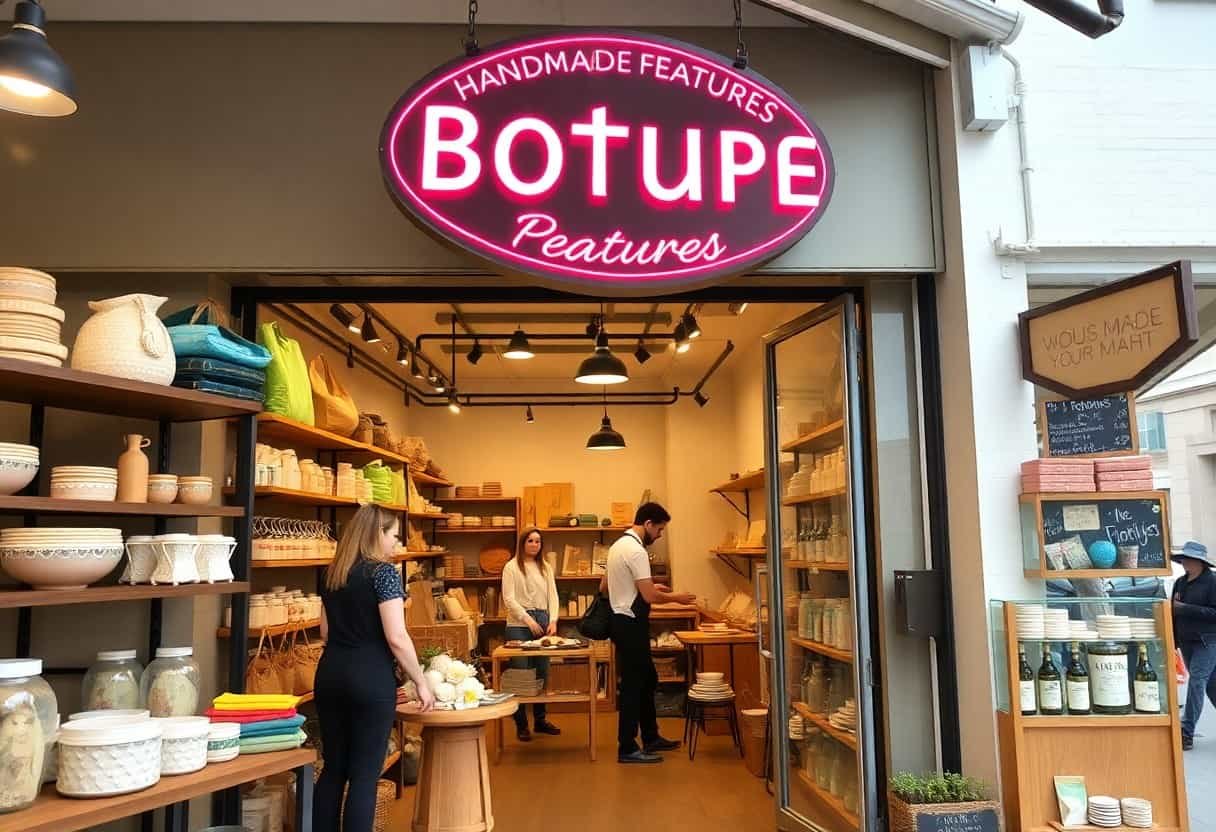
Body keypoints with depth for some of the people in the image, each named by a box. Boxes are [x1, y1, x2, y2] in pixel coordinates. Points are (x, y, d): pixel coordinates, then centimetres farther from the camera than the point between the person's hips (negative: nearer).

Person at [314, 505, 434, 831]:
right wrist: (421, 683, -8)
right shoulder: (383, 571, -13)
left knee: (333, 767, 15)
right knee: (364, 774, 1)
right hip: (371, 679, -7)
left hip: (330, 674, 7)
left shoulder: (332, 572, 10)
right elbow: (397, 638, -17)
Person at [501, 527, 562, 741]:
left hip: (543, 623, 5)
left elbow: (552, 595, 10)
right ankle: (521, 724, 7)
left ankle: (540, 719, 22)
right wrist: (529, 621, -14)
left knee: (542, 673, 10)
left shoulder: (546, 567, 13)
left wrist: (553, 621, -5)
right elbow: (509, 599, -7)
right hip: (519, 625, -5)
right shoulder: (512, 567, -1)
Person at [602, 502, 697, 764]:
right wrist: (676, 597, -5)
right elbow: (650, 597, -23)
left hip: (623, 621, 11)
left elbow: (604, 586, 20)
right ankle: (627, 749, 8)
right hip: (631, 625, -11)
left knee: (647, 680, 19)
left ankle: (651, 738, 30)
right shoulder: (636, 550, -20)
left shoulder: (619, 545, 12)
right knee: (633, 685, -1)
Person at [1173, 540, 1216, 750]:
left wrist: (1185, 608, -21)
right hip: (1186, 641, 6)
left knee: (1196, 681, -10)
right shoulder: (1180, 583, 9)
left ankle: (1186, 734, -9)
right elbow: (1174, 610, 17)